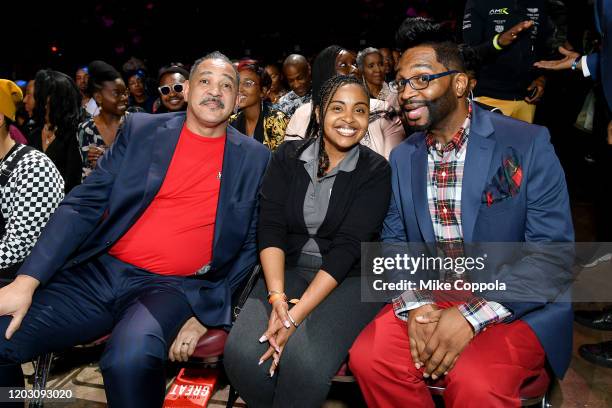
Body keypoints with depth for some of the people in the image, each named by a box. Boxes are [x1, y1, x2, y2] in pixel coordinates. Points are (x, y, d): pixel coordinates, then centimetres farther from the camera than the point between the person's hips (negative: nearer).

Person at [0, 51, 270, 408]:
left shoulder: (255, 159, 4)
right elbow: (83, 205, 2)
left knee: (132, 356, -33)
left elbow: (250, 246, 5)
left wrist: (205, 313, -6)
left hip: (173, 287, -2)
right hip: (98, 272, 3)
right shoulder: (140, 129, 6)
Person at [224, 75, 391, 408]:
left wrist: (297, 314, -23)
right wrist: (277, 297, -21)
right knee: (241, 354, -24)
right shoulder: (288, 157, 4)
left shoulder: (375, 171, -4)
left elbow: (348, 245, -14)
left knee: (305, 363, -30)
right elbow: (270, 227, -6)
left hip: (349, 278, -2)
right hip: (289, 269, 2)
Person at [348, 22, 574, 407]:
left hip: (516, 305, -3)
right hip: (430, 296, 4)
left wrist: (471, 317, -21)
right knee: (369, 356, -19)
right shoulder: (402, 157, 5)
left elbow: (553, 253, -13)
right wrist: (414, 305, -14)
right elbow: (395, 242, 5)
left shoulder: (529, 143, -10)